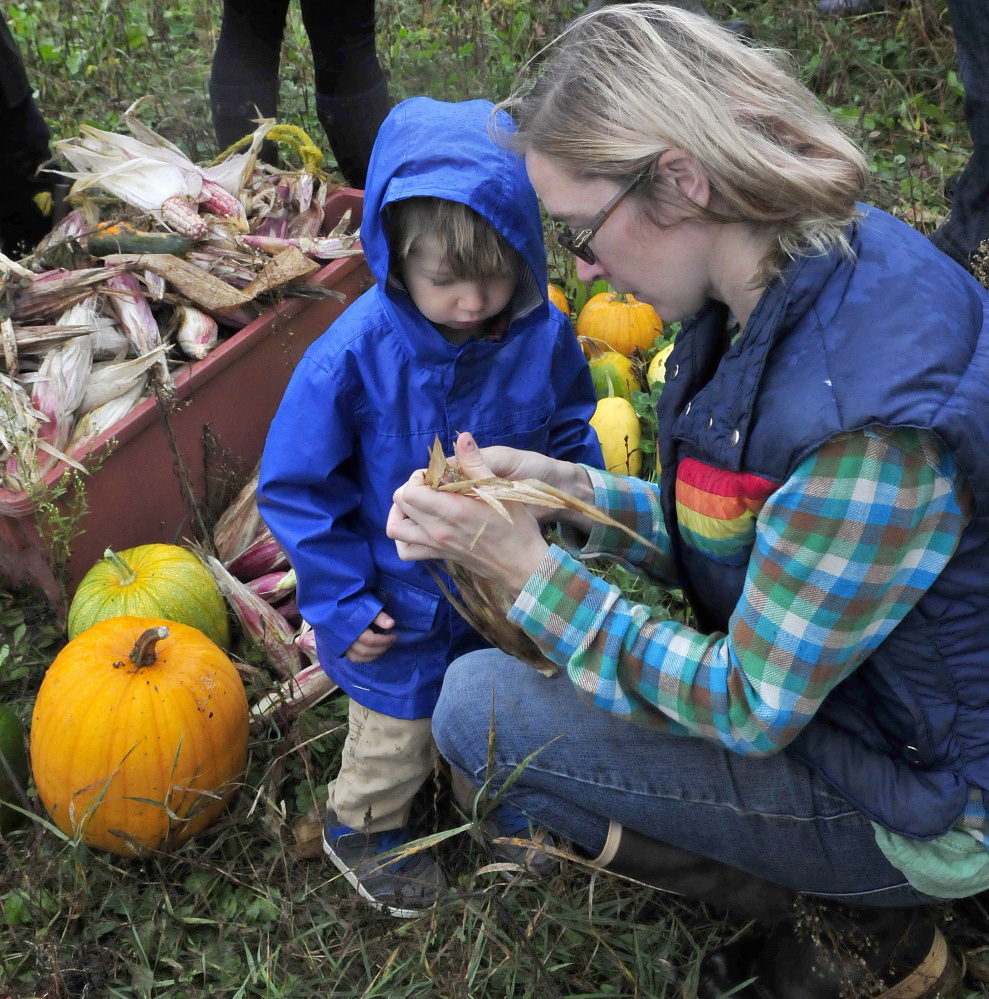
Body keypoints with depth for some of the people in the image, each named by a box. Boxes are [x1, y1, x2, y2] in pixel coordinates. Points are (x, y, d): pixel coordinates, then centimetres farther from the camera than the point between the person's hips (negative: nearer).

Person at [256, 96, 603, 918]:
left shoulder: (542, 334, -19)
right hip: (403, 608, -3)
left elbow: (569, 434, 1)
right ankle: (362, 829, 51)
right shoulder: (356, 357, -29)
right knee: (396, 730, 20)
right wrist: (344, 601, -17)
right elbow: (297, 487, -19)